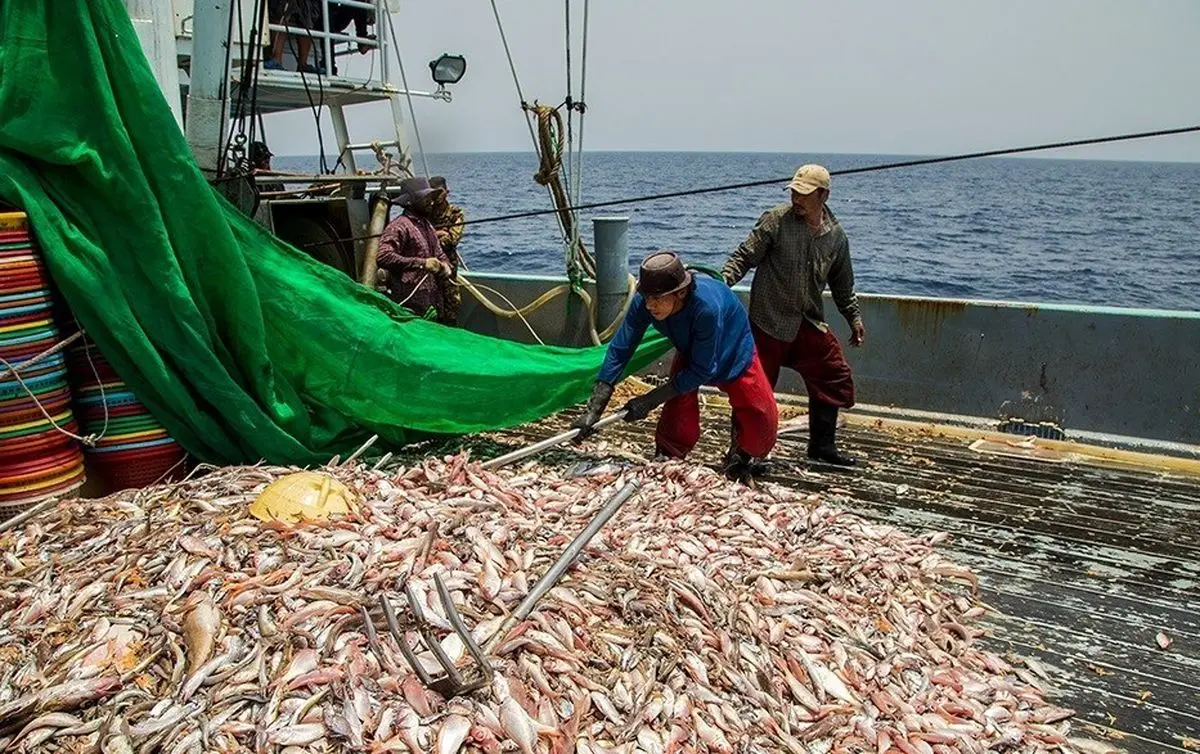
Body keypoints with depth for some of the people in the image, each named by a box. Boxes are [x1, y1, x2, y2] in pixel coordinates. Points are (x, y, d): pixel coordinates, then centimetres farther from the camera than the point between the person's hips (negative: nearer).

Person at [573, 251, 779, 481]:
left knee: (762, 419, -4)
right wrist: (593, 410, -33)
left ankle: (740, 458, 25)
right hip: (690, 356, 3)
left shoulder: (707, 307, -44)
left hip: (733, 356, -3)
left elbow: (701, 370, -34)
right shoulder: (644, 302, -32)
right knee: (676, 422, -8)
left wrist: (650, 400, -31)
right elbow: (618, 351, -27)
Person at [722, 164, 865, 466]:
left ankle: (822, 446, 24)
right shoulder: (775, 221, -9)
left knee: (836, 378, 8)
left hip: (809, 323, 5)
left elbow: (843, 285, 17)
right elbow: (744, 257, -9)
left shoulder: (836, 236, 4)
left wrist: (854, 318, 17)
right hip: (769, 321, -5)